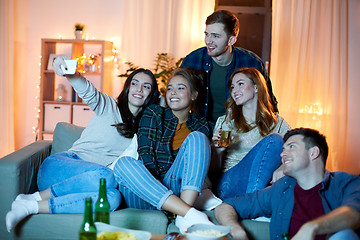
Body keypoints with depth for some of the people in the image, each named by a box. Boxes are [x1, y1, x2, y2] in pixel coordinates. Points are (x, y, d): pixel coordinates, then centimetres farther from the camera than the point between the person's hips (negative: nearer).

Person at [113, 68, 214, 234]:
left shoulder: (200, 126, 16)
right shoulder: (153, 114, 11)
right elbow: (145, 153, -1)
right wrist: (156, 183, -15)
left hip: (174, 191, 1)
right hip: (145, 193, -1)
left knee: (196, 138, -16)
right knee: (124, 163, -31)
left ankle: (183, 217, -34)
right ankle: (190, 214, -41)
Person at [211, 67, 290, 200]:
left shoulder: (277, 123, 16)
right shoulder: (224, 122, 16)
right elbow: (214, 171, 15)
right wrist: (218, 151, -7)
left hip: (263, 184, 1)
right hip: (229, 185, -1)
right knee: (273, 140, -23)